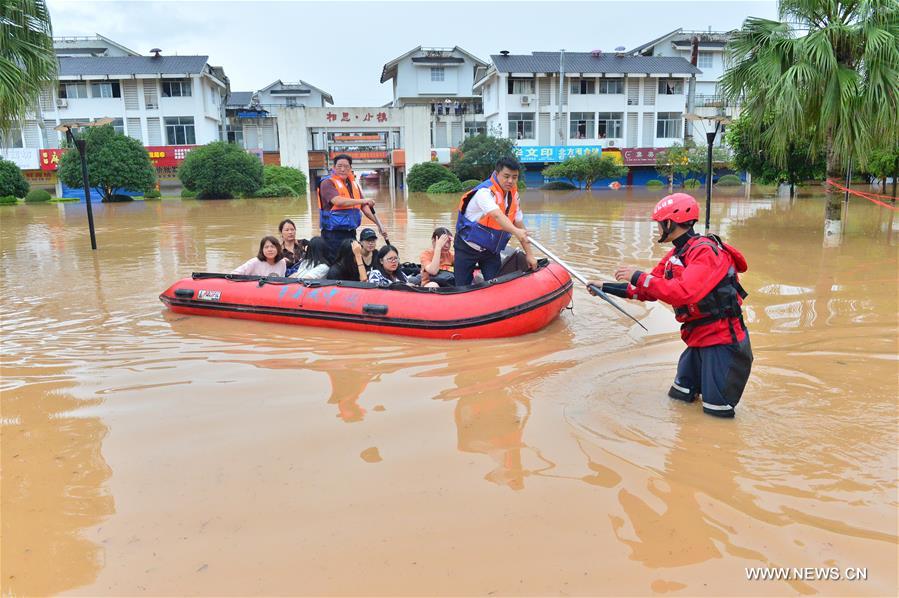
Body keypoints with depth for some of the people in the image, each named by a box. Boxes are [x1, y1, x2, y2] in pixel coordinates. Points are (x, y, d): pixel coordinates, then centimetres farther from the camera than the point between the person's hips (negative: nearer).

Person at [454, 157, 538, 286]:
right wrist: (515, 231, -58)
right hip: (467, 248, -6)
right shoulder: (484, 192, -25)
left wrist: (529, 254, -2)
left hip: (491, 251, 6)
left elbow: (519, 225, 1)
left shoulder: (513, 195, -2)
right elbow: (496, 215, -42)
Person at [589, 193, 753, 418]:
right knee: (678, 396, 16)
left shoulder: (705, 251, -21)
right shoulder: (674, 256, 8)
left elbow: (684, 293, -34)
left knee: (716, 410, -2)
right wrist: (606, 287, 13)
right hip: (697, 338, 8)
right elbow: (647, 291, 14)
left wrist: (638, 277, -28)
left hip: (722, 339, -8)